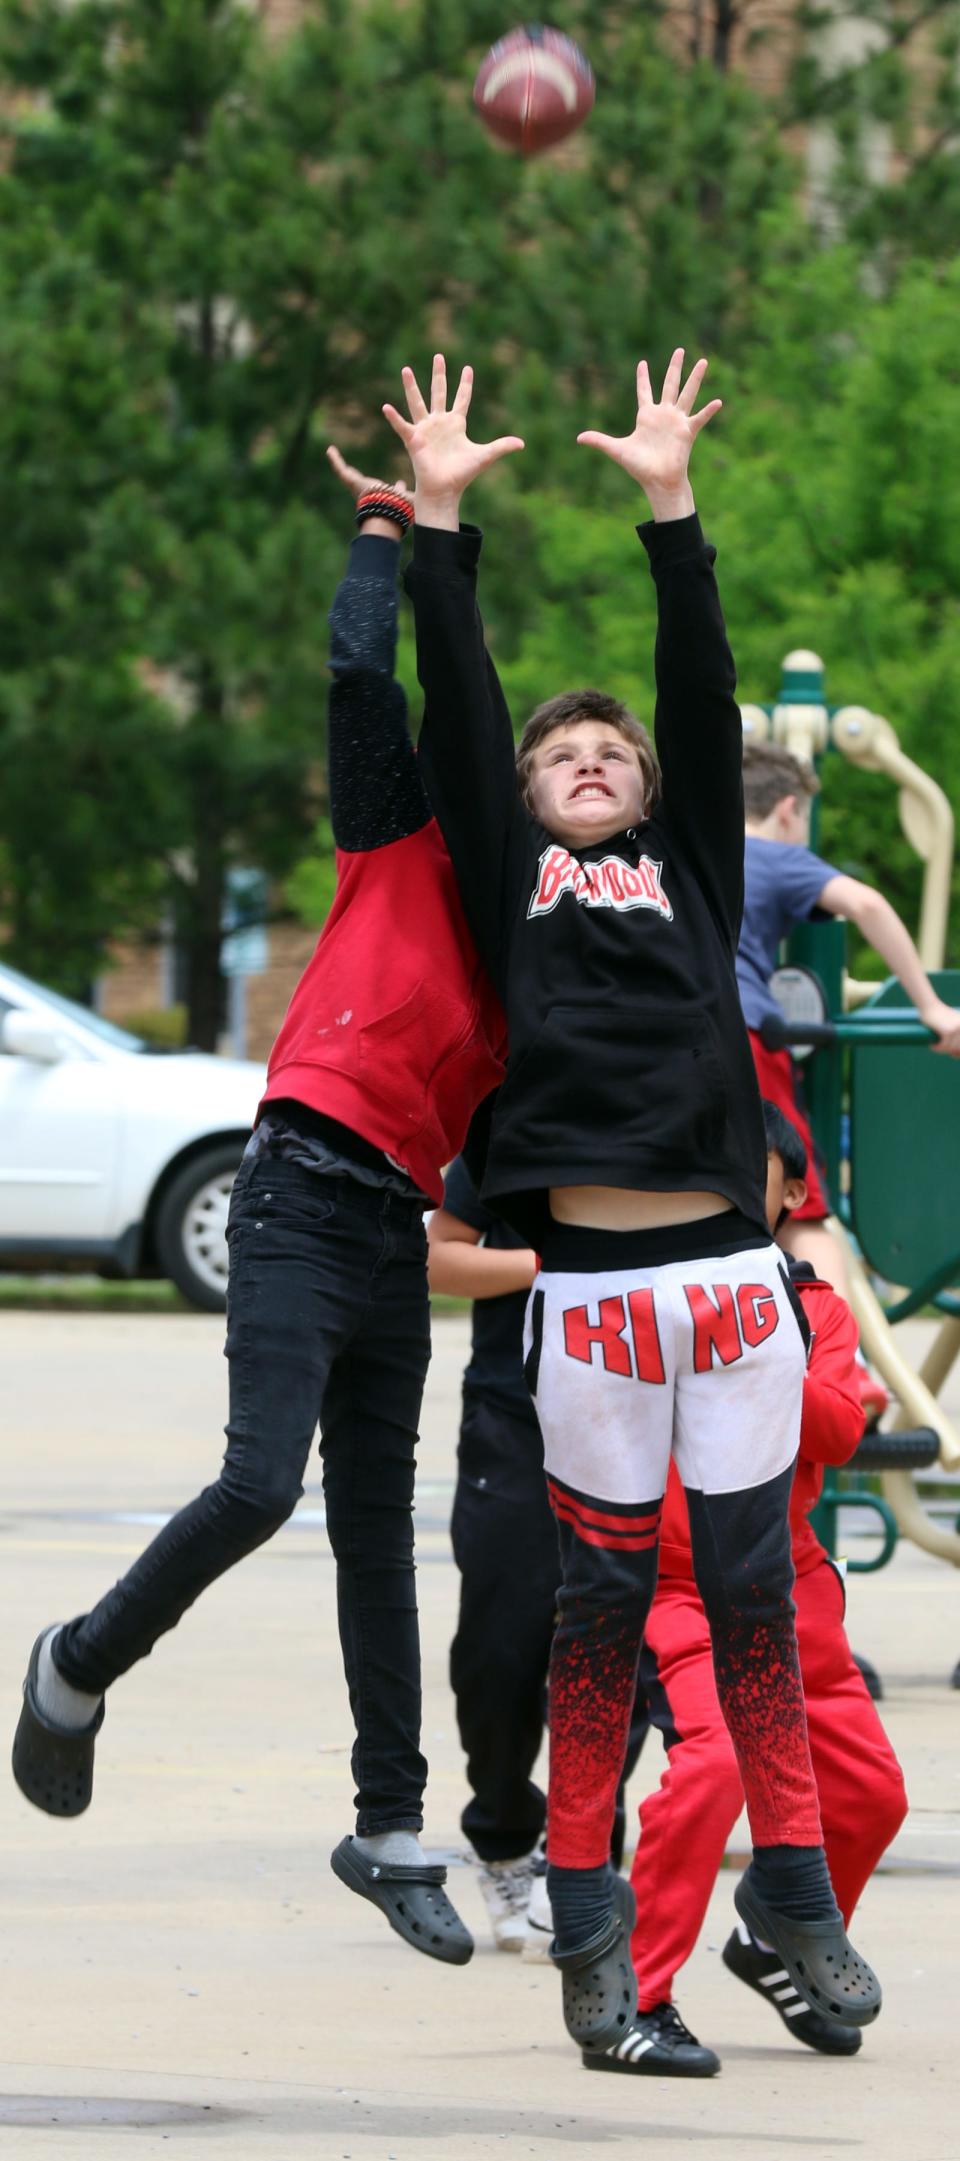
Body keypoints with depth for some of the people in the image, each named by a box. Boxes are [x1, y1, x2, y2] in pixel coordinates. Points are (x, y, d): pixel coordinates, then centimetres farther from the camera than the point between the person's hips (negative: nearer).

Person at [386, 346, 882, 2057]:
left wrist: (670, 510, 7)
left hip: (731, 1275, 1)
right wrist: (438, 524, 4)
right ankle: (586, 1915, 10)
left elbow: (703, 697, 10)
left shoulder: (692, 878, 16)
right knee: (601, 1600, 3)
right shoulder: (511, 883, 12)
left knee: (754, 1592, 5)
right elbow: (456, 715, 7)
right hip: (591, 1289, -1)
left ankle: (792, 1889, 13)